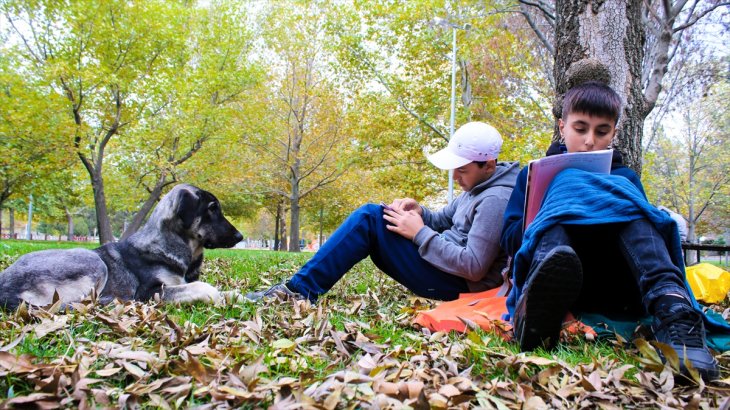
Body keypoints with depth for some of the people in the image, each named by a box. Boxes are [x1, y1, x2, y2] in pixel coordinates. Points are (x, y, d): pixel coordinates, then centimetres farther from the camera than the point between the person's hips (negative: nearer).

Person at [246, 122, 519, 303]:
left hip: (457, 284, -10)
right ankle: (302, 285, 1)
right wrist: (419, 213, -4)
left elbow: (473, 268, -26)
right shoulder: (478, 186, 11)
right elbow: (443, 219, 19)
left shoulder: (495, 199, -20)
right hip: (446, 262, 10)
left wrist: (419, 232, -21)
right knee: (373, 213, 6)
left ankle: (302, 289, -13)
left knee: (370, 217, -17)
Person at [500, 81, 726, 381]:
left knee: (623, 194, -18)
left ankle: (673, 310, -46)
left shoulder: (624, 177, 25)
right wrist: (549, 219, -8)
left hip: (614, 291, 1)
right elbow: (509, 237, 10)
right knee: (569, 186, -22)